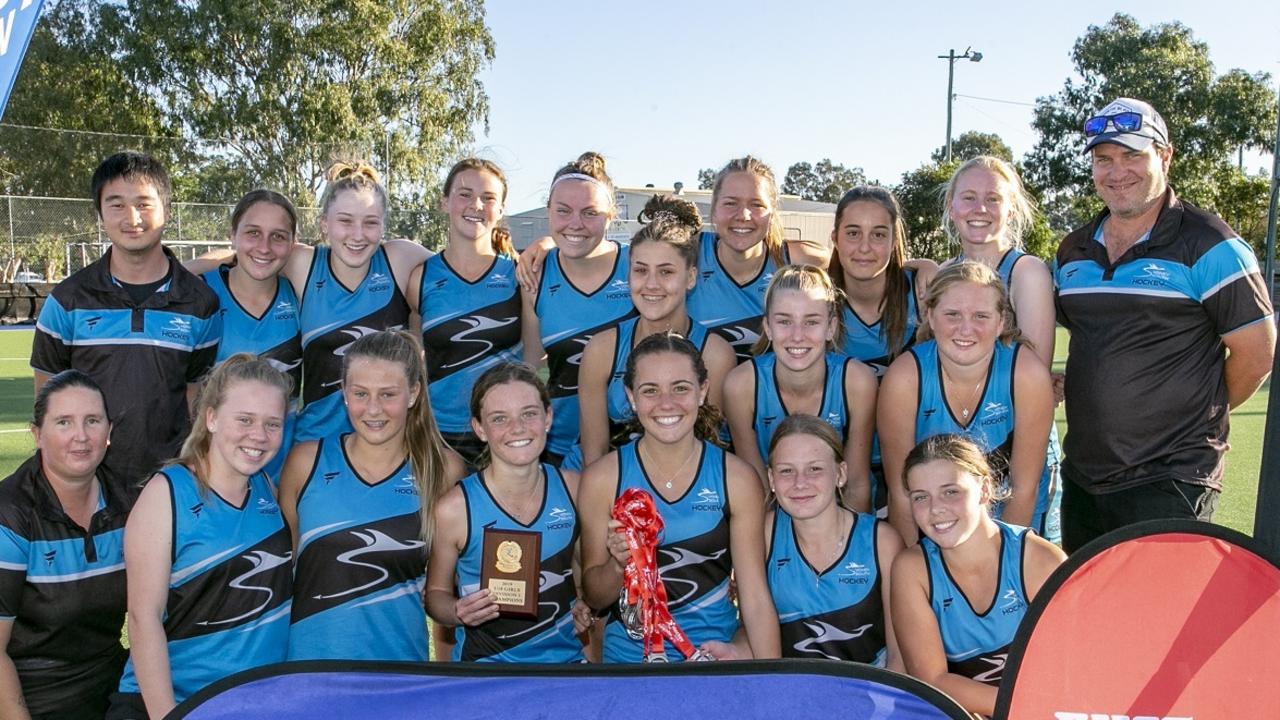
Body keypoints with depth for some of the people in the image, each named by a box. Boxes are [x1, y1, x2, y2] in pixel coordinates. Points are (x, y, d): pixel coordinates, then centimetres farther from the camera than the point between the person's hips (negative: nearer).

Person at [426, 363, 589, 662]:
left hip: (566, 656, 3)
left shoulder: (573, 488, 0)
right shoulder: (453, 509, -10)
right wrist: (459, 613, -16)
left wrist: (587, 603, 0)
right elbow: (436, 592, 4)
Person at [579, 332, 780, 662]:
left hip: (717, 652, 1)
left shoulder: (737, 479, -4)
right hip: (629, 653, -1)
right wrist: (619, 564, -17)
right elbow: (594, 597, 3)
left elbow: (756, 598, -2)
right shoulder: (602, 479, -5)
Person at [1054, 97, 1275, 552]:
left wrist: (1198, 413, 3)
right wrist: (1108, 409, 10)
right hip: (1082, 476, 6)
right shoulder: (1072, 252, 10)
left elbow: (1256, 353, -7)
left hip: (1170, 481, -6)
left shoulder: (1207, 245, -8)